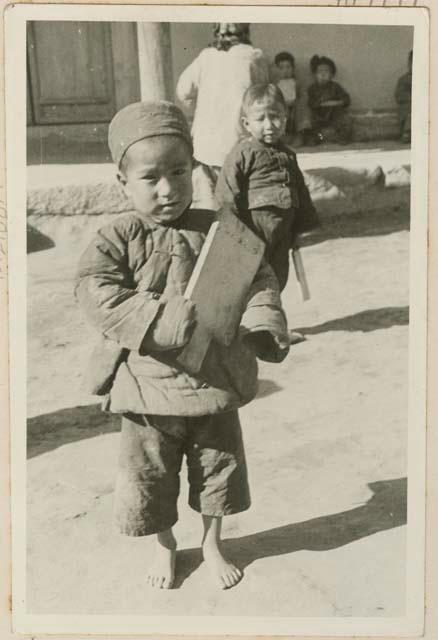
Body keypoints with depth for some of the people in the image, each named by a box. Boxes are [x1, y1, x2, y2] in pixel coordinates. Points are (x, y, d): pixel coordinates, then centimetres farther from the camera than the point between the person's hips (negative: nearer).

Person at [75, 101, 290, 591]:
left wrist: (263, 324, -19)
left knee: (217, 470, 19)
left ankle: (212, 544, 45)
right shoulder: (116, 240, -10)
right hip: (148, 386, -2)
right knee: (149, 477, 15)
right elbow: (95, 291, -23)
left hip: (215, 381, 2)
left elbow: (258, 279, 0)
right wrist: (157, 319, -34)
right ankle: (164, 546, 44)